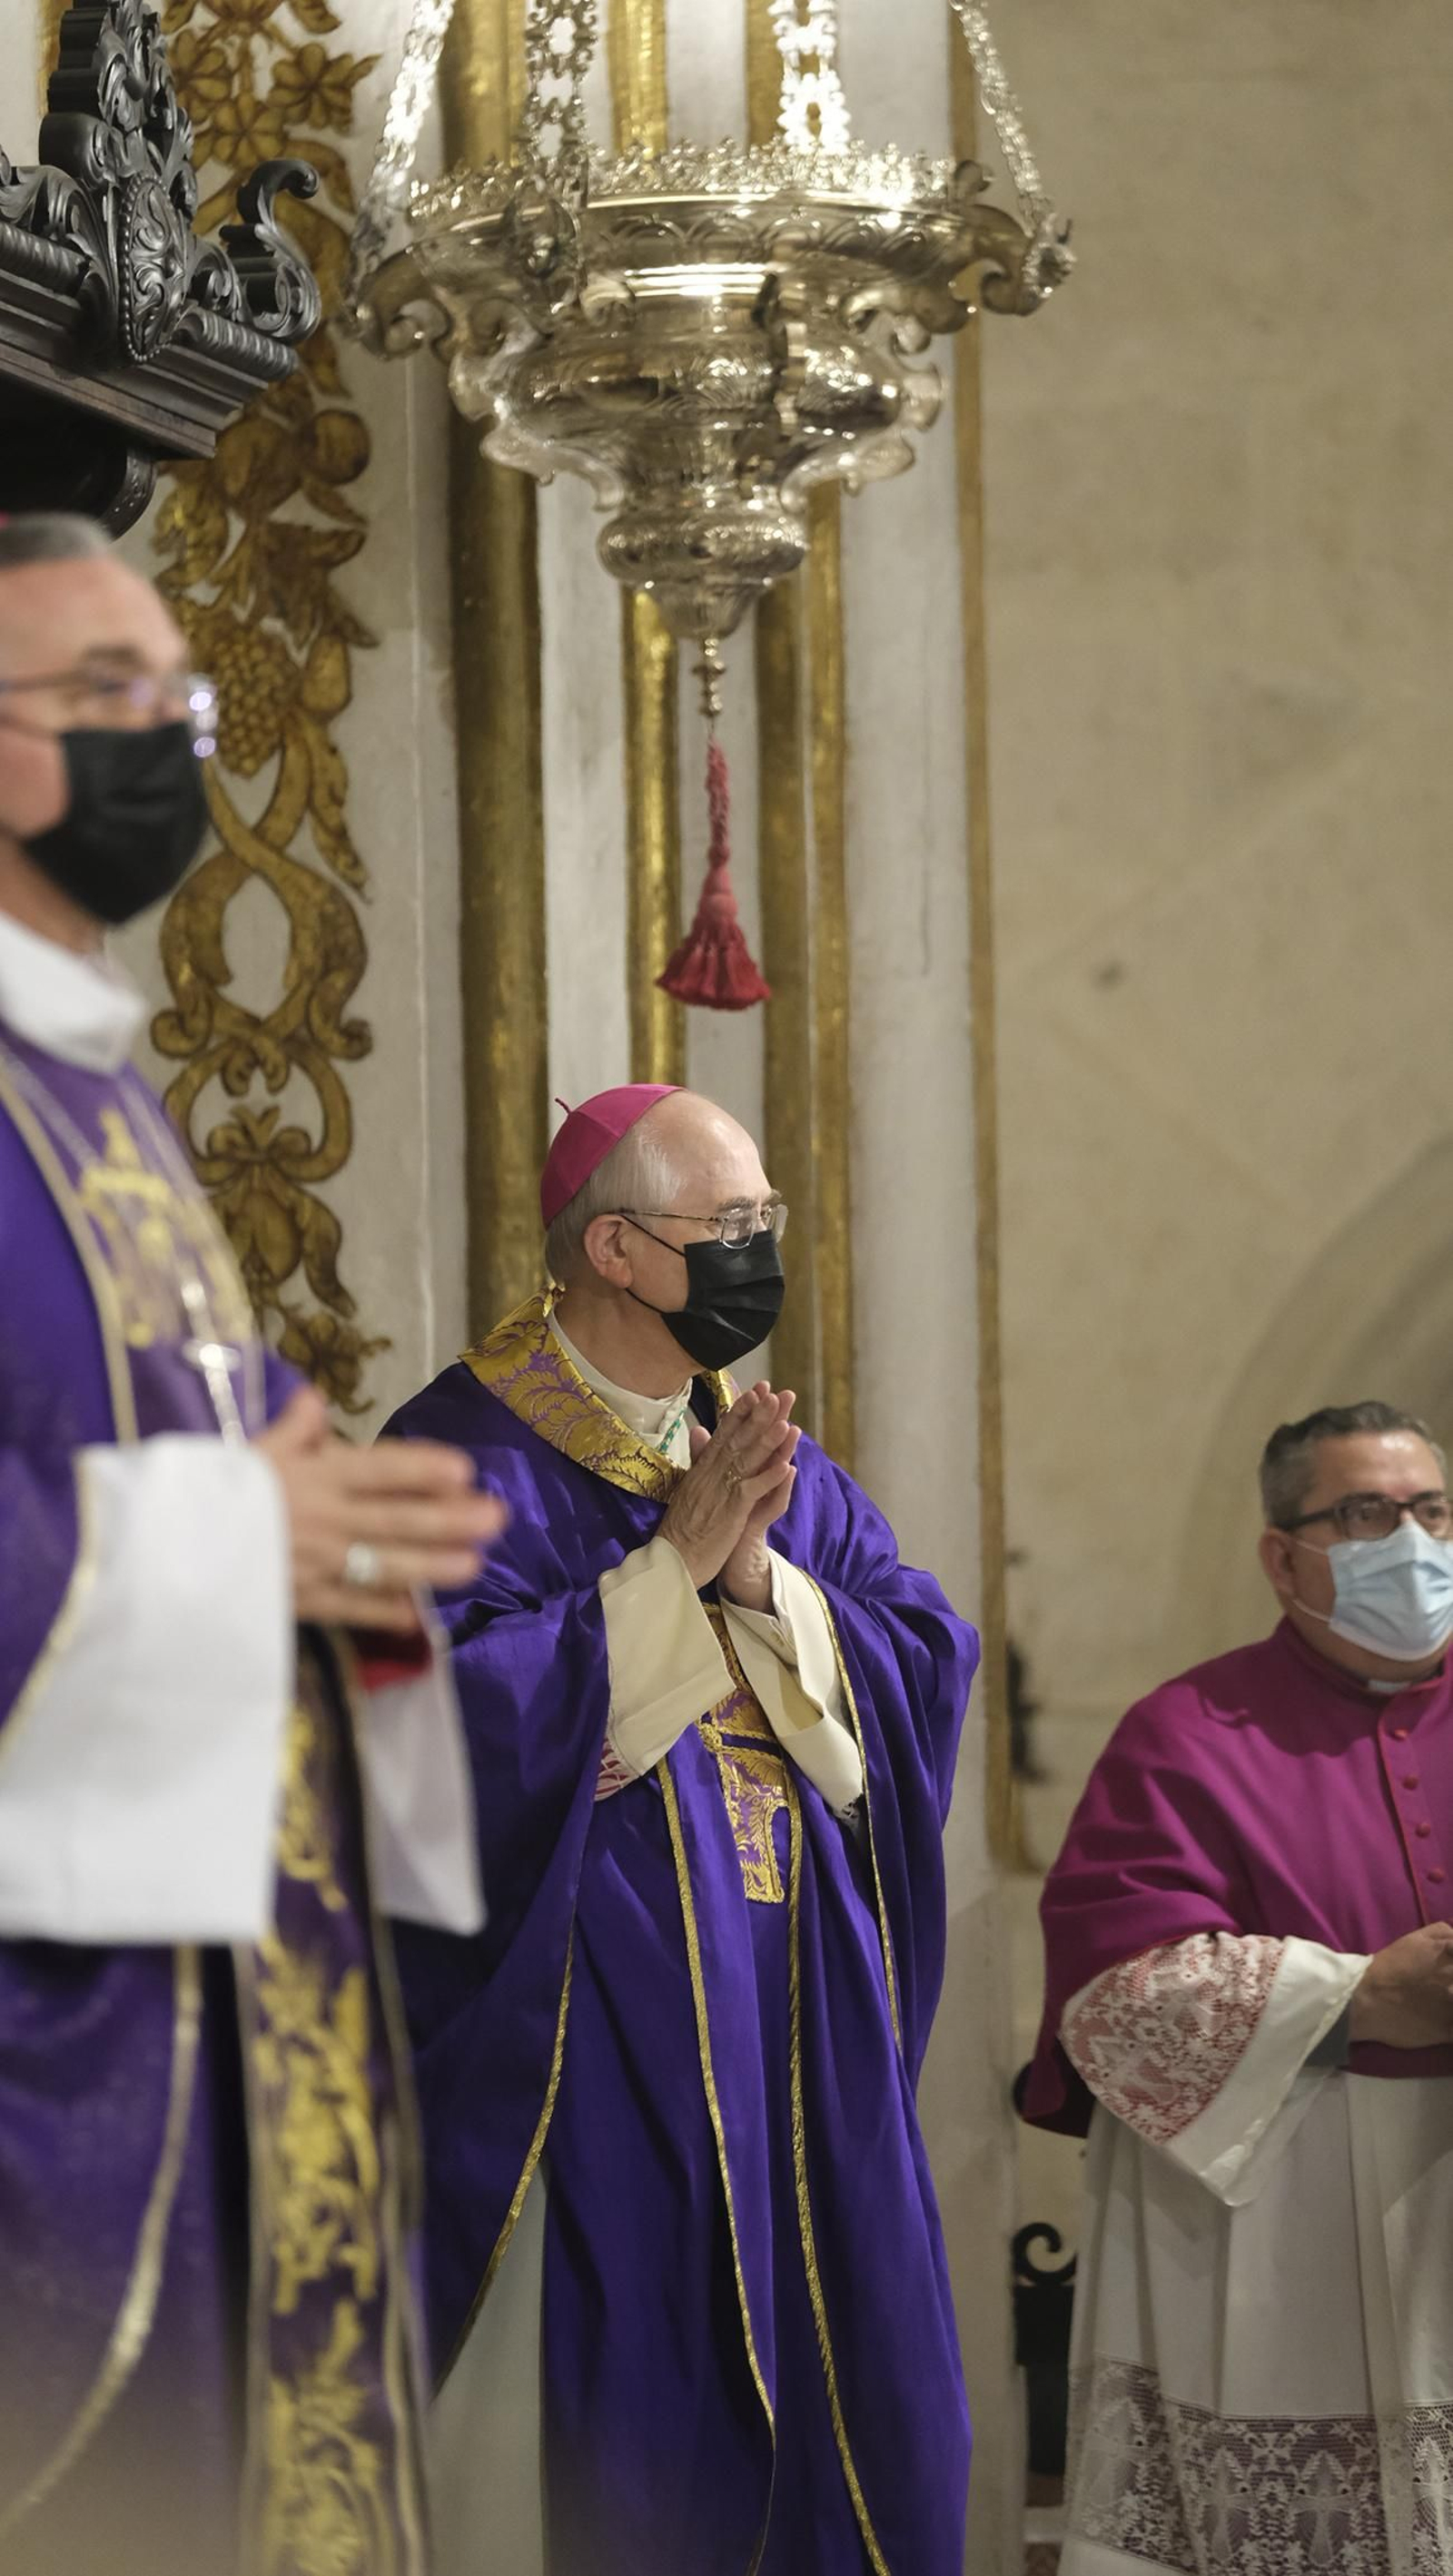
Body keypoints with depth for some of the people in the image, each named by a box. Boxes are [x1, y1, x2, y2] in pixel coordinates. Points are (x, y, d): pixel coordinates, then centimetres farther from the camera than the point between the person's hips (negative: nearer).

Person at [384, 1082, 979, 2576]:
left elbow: (926, 1667, 5)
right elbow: (460, 1714, -20)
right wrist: (672, 1563, -17)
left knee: (827, 2385, 7)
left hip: (800, 2028, 7)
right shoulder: (469, 1455, -7)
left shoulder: (779, 1461, 14)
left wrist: (761, 1578, -11)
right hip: (592, 2024, -6)